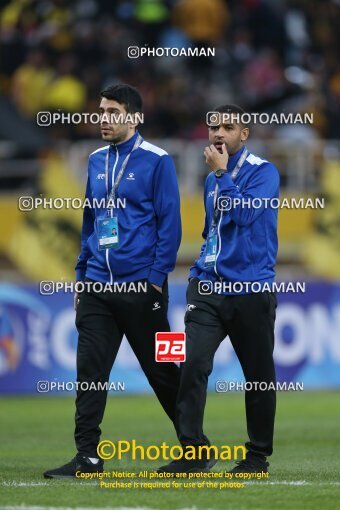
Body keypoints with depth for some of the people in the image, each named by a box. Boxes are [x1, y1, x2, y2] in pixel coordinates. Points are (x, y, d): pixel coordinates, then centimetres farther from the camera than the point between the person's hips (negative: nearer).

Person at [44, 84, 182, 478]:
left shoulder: (156, 161, -6)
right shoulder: (96, 161, 12)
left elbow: (169, 222, -8)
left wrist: (157, 276, -13)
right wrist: (81, 275, 14)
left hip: (141, 287, -5)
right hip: (97, 284, 6)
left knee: (161, 371, 2)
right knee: (89, 371, -1)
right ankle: (88, 456, 1)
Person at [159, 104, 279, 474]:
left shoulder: (263, 172, -5)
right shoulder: (214, 179, 16)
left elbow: (243, 214, -21)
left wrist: (222, 172, -13)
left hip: (251, 289, -5)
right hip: (209, 288, 5)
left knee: (258, 373, 5)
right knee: (192, 364, -11)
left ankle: (258, 455, 17)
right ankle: (193, 451, -11)